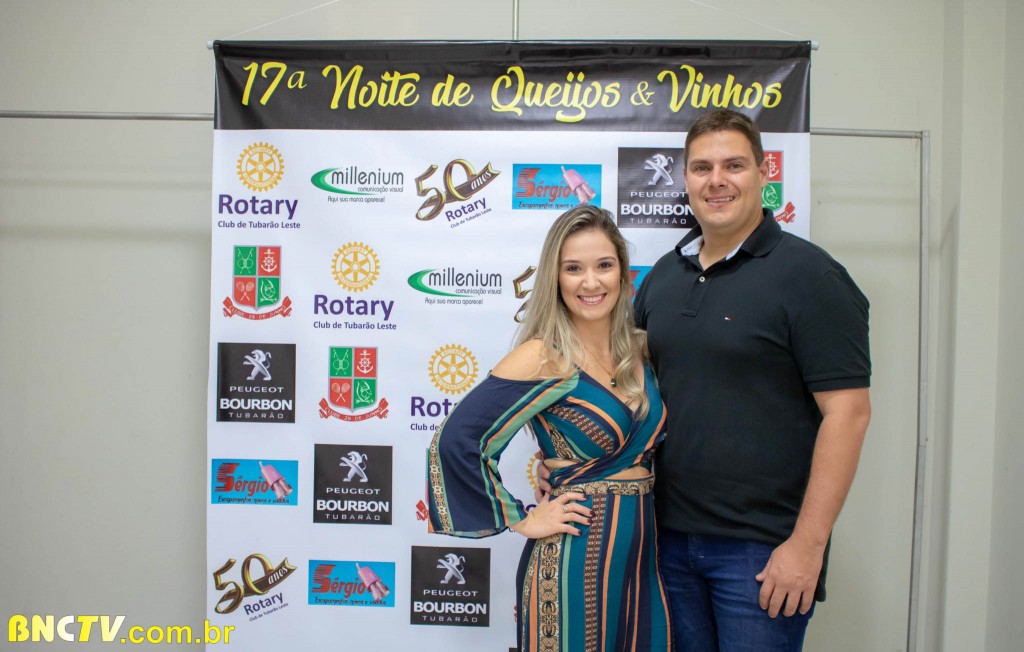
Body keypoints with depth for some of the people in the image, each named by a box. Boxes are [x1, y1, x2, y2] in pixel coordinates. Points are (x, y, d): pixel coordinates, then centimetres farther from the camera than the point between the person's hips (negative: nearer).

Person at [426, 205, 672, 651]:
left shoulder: (640, 350, 3)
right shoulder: (544, 357, -15)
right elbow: (455, 442, -21)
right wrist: (522, 521, -14)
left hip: (644, 547, 6)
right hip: (577, 555, -6)